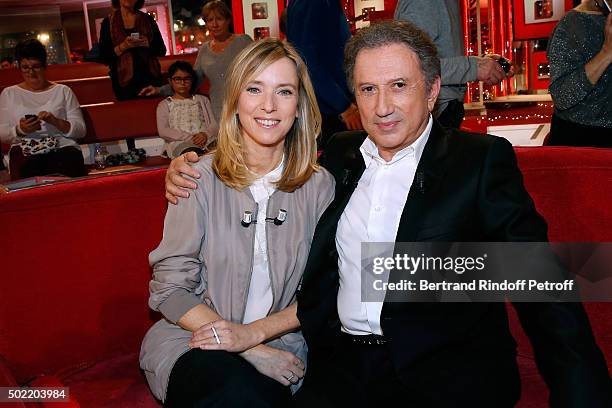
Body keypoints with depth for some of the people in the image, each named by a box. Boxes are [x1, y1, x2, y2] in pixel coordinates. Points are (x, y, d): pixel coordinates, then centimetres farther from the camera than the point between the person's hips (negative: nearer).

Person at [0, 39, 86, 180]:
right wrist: (19, 130, -9)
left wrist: (56, 122, -10)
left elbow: (81, 130, 7)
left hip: (62, 147, 0)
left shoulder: (63, 91, 15)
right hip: (25, 152, 1)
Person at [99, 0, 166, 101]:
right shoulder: (108, 22, 6)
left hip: (150, 78, 1)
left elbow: (162, 50, 8)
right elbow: (104, 56, 1)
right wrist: (123, 46, -13)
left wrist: (146, 43, -10)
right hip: (124, 81, -1)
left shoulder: (148, 20, 10)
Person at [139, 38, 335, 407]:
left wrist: (255, 332, -14)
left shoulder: (320, 186, -1)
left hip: (280, 342, 2)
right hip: (195, 339, -1)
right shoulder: (201, 179, -6)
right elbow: (170, 289, -7)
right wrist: (254, 353, -15)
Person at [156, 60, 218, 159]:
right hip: (179, 144, -2)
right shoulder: (165, 105, 21)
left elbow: (214, 125, 16)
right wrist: (190, 137, -11)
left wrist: (206, 134, -10)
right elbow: (163, 131, 3)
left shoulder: (202, 100, 29)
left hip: (205, 141, 2)